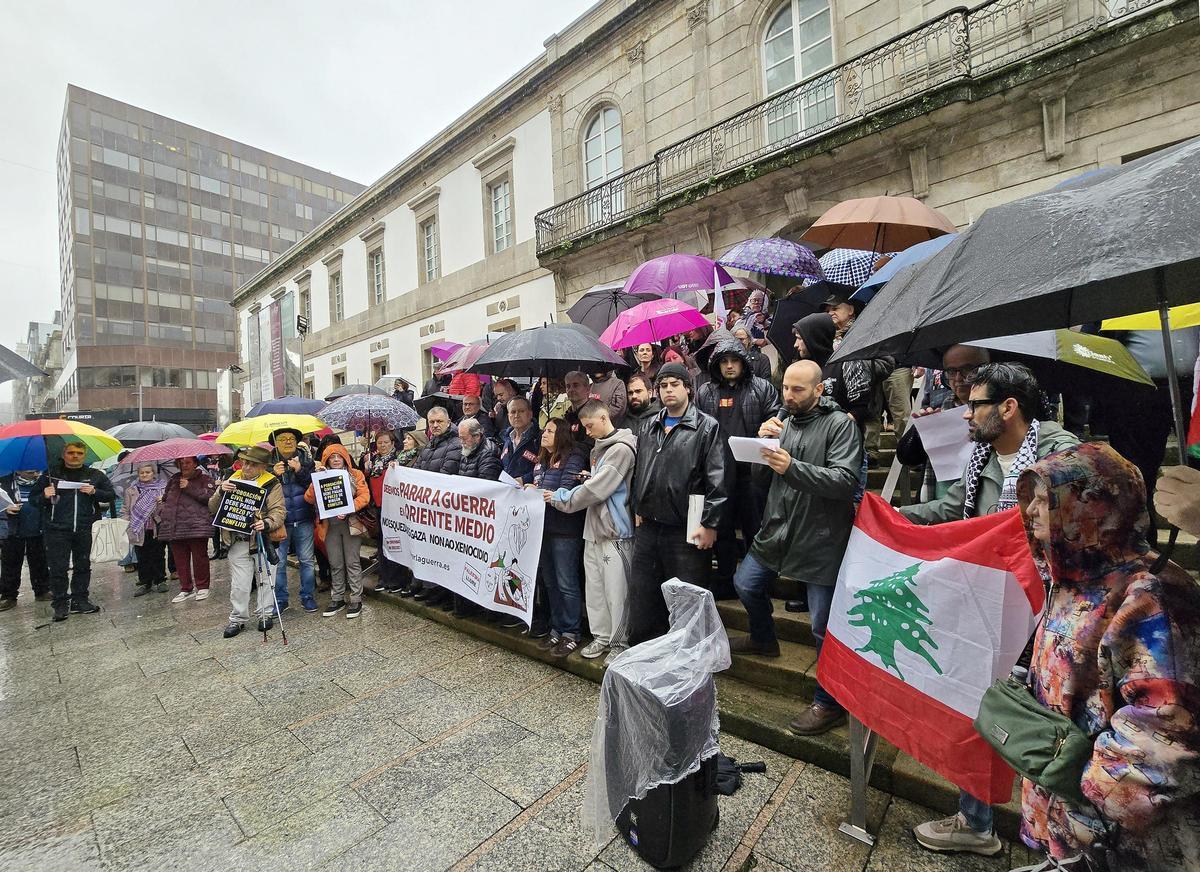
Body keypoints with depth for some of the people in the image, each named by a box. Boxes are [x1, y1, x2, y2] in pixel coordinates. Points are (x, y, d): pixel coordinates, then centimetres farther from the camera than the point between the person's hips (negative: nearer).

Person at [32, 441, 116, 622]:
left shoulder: (95, 475, 8)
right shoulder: (50, 475, 6)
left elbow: (111, 495, 9)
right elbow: (33, 498, 8)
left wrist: (95, 492, -10)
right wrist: (44, 496, -14)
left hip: (84, 530, 2)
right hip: (56, 530, -1)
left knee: (83, 566, 9)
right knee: (58, 568, -1)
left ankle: (80, 600, 19)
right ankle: (60, 604, 9)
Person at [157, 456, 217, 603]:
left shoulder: (205, 479, 4)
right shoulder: (173, 480, 21)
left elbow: (209, 496, -12)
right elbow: (164, 499, 28)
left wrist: (189, 487, -13)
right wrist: (162, 511, 10)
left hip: (197, 526, -5)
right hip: (174, 527, 5)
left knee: (199, 557, -2)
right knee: (180, 559, 8)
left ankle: (202, 587, 11)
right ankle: (186, 589, 18)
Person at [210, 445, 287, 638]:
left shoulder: (271, 484, -3)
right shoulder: (232, 480, 8)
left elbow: (279, 511, -9)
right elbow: (213, 507, 7)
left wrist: (267, 524, -28)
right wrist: (221, 492, -12)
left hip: (263, 540, -2)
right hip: (238, 541, 2)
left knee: (265, 579, 9)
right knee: (239, 584, 6)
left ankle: (266, 614, 23)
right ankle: (237, 619, 20)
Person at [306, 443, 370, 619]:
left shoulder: (356, 475, 2)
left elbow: (364, 496, -9)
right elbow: (309, 499, -1)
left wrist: (349, 509, -23)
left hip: (350, 523, -3)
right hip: (330, 526, 3)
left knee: (352, 562, 0)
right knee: (335, 564, 10)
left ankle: (356, 599, 8)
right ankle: (337, 599, 23)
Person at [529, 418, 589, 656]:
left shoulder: (573, 458, -9)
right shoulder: (542, 460, 16)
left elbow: (565, 493, -16)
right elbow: (536, 489, 17)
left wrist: (538, 493, -18)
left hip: (564, 529, -8)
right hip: (544, 527, 8)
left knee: (567, 583, 1)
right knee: (550, 582, 15)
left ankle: (571, 633, 15)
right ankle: (557, 629, 29)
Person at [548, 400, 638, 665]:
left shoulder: (621, 449, -14)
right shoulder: (600, 448, 15)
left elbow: (597, 489, -16)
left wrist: (561, 498, -6)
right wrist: (587, 479, 3)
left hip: (614, 532, -9)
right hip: (594, 528, 9)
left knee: (616, 591, 1)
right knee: (594, 587, 14)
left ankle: (619, 642, 17)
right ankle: (601, 636, 28)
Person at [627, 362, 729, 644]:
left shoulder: (707, 427, -6)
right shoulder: (649, 428, 13)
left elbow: (718, 480, -11)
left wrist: (710, 524, -14)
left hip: (686, 531, -6)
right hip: (648, 527, 6)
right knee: (641, 596, 15)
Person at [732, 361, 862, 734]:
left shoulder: (840, 424, -11)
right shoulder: (784, 421, 6)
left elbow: (845, 480, -23)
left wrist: (792, 467, -32)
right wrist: (762, 442, -13)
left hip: (820, 539, -6)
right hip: (778, 529, 7)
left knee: (824, 627, 3)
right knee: (745, 584, 20)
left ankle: (830, 703, 25)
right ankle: (764, 639, 48)